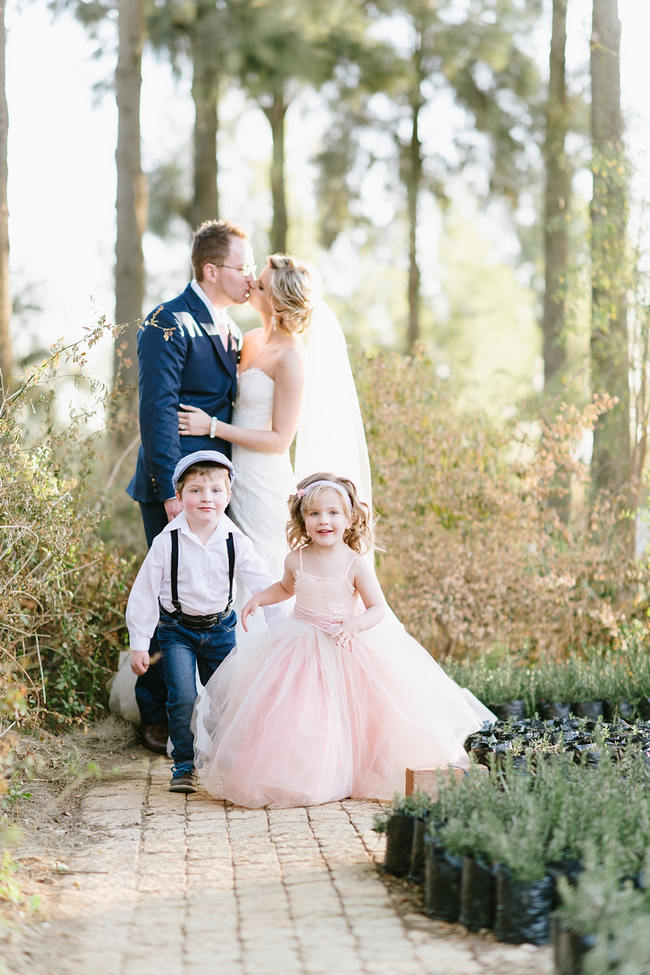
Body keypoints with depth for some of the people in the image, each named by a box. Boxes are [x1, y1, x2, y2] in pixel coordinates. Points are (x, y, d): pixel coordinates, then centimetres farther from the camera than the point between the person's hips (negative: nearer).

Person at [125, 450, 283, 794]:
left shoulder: (235, 542, -7)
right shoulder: (167, 542, -13)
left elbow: (263, 586, -2)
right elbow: (144, 594, -8)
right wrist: (139, 645, -8)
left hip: (219, 628, 3)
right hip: (177, 629, -2)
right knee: (183, 698, -14)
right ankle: (184, 766, 3)